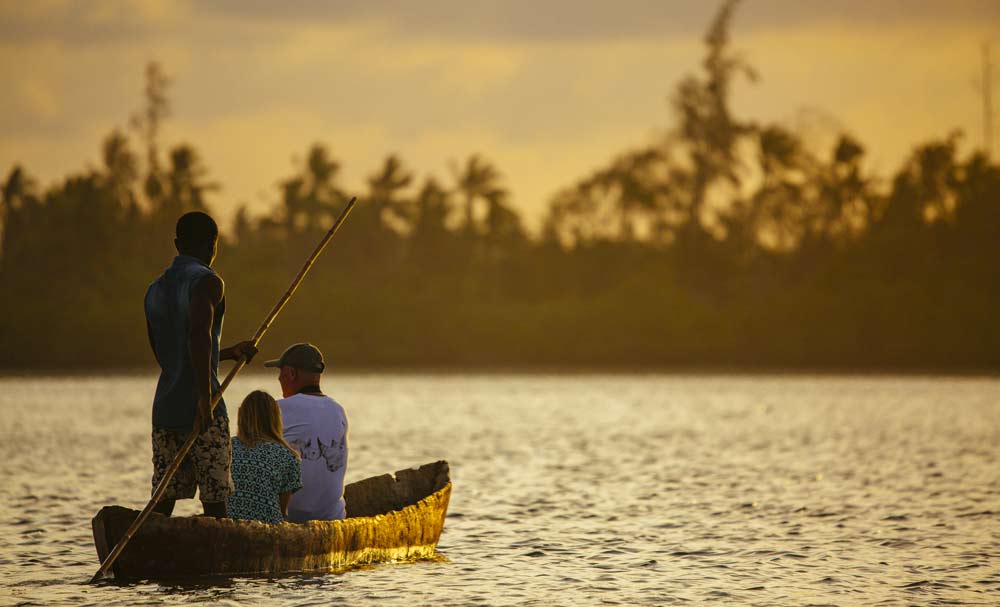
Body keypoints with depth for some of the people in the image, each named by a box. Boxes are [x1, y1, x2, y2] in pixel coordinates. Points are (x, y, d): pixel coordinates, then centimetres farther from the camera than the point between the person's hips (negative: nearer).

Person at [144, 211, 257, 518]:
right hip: (201, 410, -7)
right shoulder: (207, 282, -8)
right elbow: (198, 334, -26)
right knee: (214, 503, 0)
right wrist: (205, 398, -28)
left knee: (162, 503, 6)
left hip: (164, 409, 7)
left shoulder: (154, 291, 17)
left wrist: (230, 353, 33)